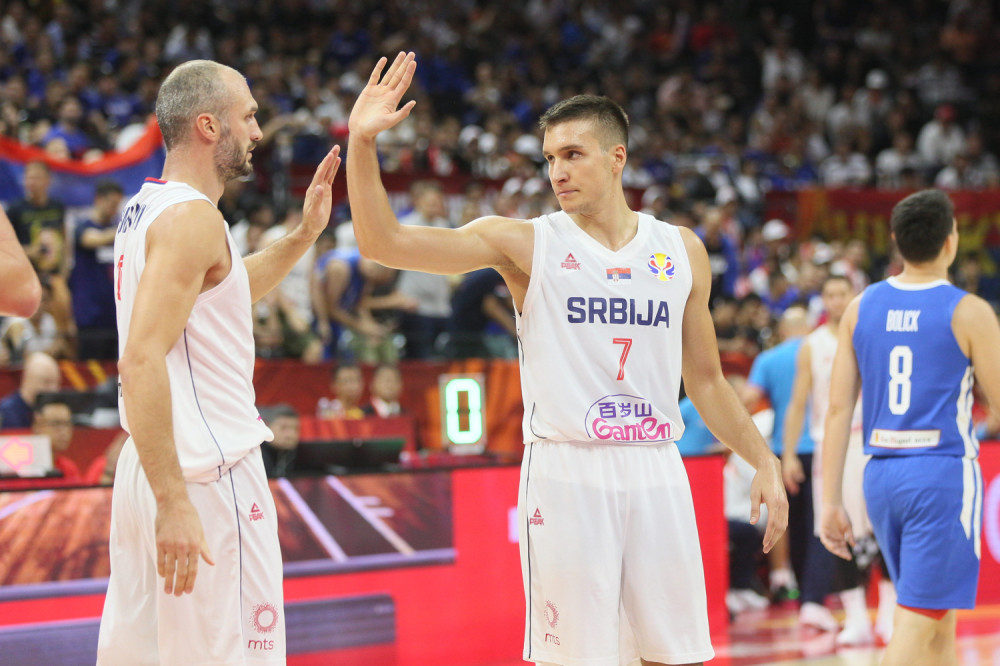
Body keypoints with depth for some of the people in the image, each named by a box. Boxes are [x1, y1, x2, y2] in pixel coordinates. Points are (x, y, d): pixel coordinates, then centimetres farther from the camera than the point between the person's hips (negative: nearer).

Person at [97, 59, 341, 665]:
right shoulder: (192, 217, -15)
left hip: (148, 468, 10)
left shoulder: (145, 208, 14)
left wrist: (304, 236, 25)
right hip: (209, 475, -10)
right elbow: (142, 361, -24)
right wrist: (174, 501, -27)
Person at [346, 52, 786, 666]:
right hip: (567, 473, -3)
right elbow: (384, 242, -8)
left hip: (656, 472, 3)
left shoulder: (682, 251, 10)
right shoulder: (524, 243, 1)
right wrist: (363, 143, -19)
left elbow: (706, 380, 17)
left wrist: (765, 462, 9)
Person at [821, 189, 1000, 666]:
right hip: (944, 472, -6)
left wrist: (831, 501, 7)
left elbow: (838, 409, 4)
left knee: (939, 621, 19)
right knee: (915, 624, -7)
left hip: (882, 475, 6)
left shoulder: (861, 307, 5)